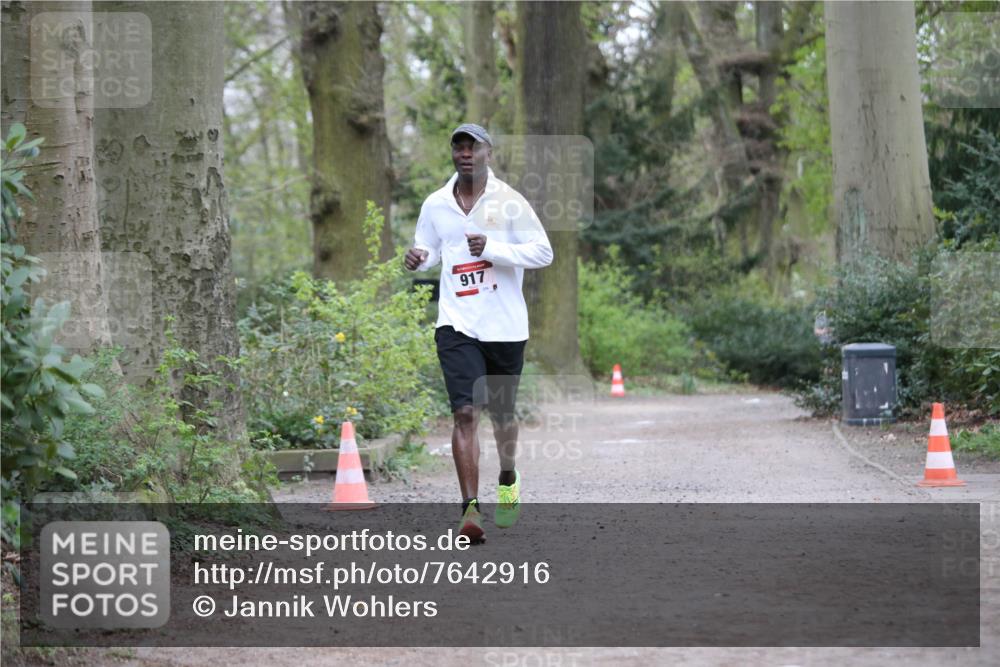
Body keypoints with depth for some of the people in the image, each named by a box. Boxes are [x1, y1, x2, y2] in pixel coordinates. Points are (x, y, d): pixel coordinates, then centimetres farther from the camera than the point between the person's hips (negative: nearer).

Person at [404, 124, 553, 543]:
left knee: (501, 413, 13)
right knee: (465, 413, -13)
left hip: (505, 326, -1)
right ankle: (470, 509, -17)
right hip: (457, 324, 1)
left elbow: (543, 253, -6)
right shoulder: (435, 205, 5)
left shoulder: (508, 201, -4)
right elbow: (428, 250, 19)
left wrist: (492, 248, -19)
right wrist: (417, 258, -5)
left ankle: (508, 483, 41)